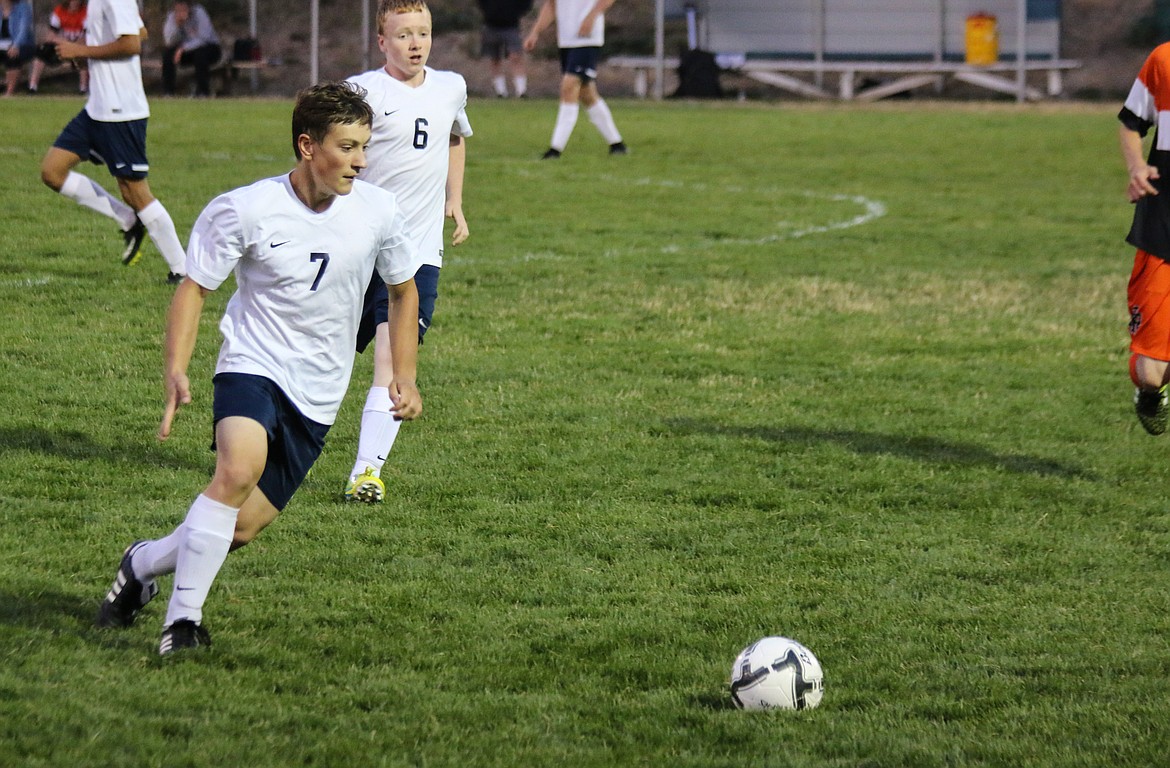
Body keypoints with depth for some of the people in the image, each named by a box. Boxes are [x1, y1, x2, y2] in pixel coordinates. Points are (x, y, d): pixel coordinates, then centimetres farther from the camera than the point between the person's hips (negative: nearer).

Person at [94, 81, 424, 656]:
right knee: (238, 469, -33)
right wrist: (175, 371, -15)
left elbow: (402, 291, 15)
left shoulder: (377, 211, -3)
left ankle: (142, 565, 28)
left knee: (242, 527, -1)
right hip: (253, 367, -4)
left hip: (318, 394, 4)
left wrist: (405, 376, 8)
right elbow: (195, 285, -3)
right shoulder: (246, 210, -13)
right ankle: (183, 618, -23)